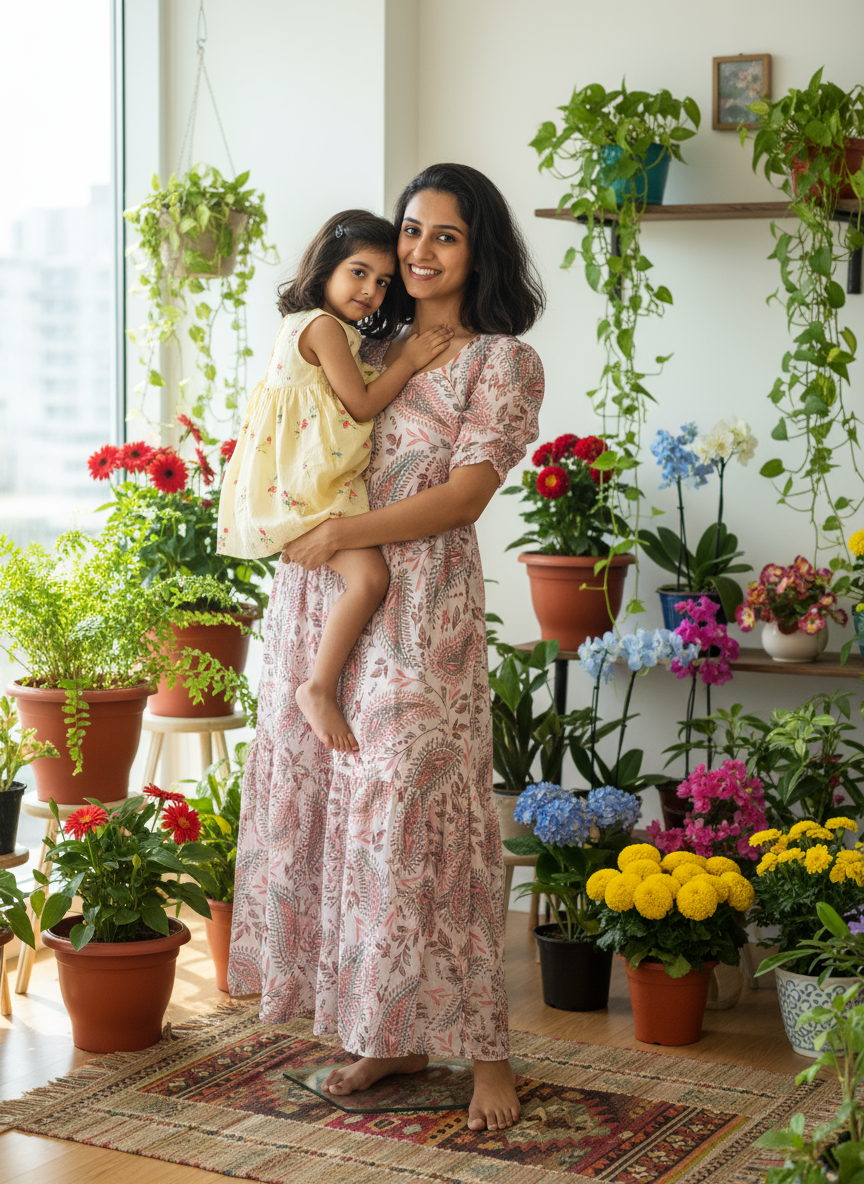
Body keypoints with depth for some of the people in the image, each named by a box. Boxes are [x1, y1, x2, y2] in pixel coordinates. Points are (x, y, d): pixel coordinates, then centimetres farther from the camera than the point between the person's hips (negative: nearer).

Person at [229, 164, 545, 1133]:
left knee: (415, 813, -7)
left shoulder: (502, 362, -1)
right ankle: (390, 1035, 18)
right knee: (332, 807, 6)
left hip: (419, 608, -6)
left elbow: (462, 496, -11)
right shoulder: (371, 350, 17)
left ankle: (484, 1051, 4)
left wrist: (338, 535, -15)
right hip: (323, 606, 6)